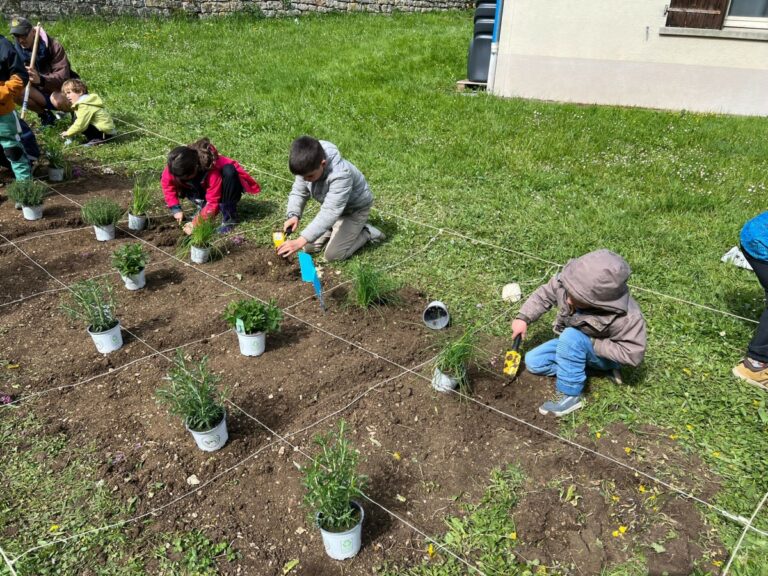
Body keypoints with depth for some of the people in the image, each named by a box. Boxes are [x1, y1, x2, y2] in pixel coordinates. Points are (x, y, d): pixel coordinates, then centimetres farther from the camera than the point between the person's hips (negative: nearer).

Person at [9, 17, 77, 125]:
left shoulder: (53, 46, -20)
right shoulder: (18, 50, -5)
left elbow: (63, 77, -30)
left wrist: (41, 80, -47)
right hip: (42, 92, 6)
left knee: (58, 100, -40)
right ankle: (45, 115, 2)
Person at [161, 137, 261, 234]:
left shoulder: (212, 172, -41)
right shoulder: (175, 167, -27)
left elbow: (212, 202, -36)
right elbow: (167, 183, -10)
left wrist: (196, 223, -36)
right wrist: (176, 209, -18)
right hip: (203, 188, 5)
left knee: (228, 171, -39)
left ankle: (229, 218, -29)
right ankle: (202, 207, -5)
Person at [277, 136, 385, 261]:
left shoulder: (340, 175, -43)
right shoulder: (308, 167, -22)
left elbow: (330, 213, -46)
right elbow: (298, 192, -11)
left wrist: (301, 241, -51)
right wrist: (293, 215, -33)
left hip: (355, 208, -6)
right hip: (332, 205, 7)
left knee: (333, 255, -12)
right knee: (309, 247, 2)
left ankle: (367, 233, 7)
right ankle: (338, 227, 22)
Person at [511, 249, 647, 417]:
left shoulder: (624, 318, -41)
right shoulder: (566, 282, -29)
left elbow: (633, 354, -31)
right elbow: (545, 294, -9)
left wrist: (592, 343, -31)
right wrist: (523, 318, -17)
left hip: (604, 354, -6)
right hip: (573, 345, 6)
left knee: (571, 337, -36)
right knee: (533, 362, -1)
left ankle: (570, 394, -20)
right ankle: (586, 365, 0)